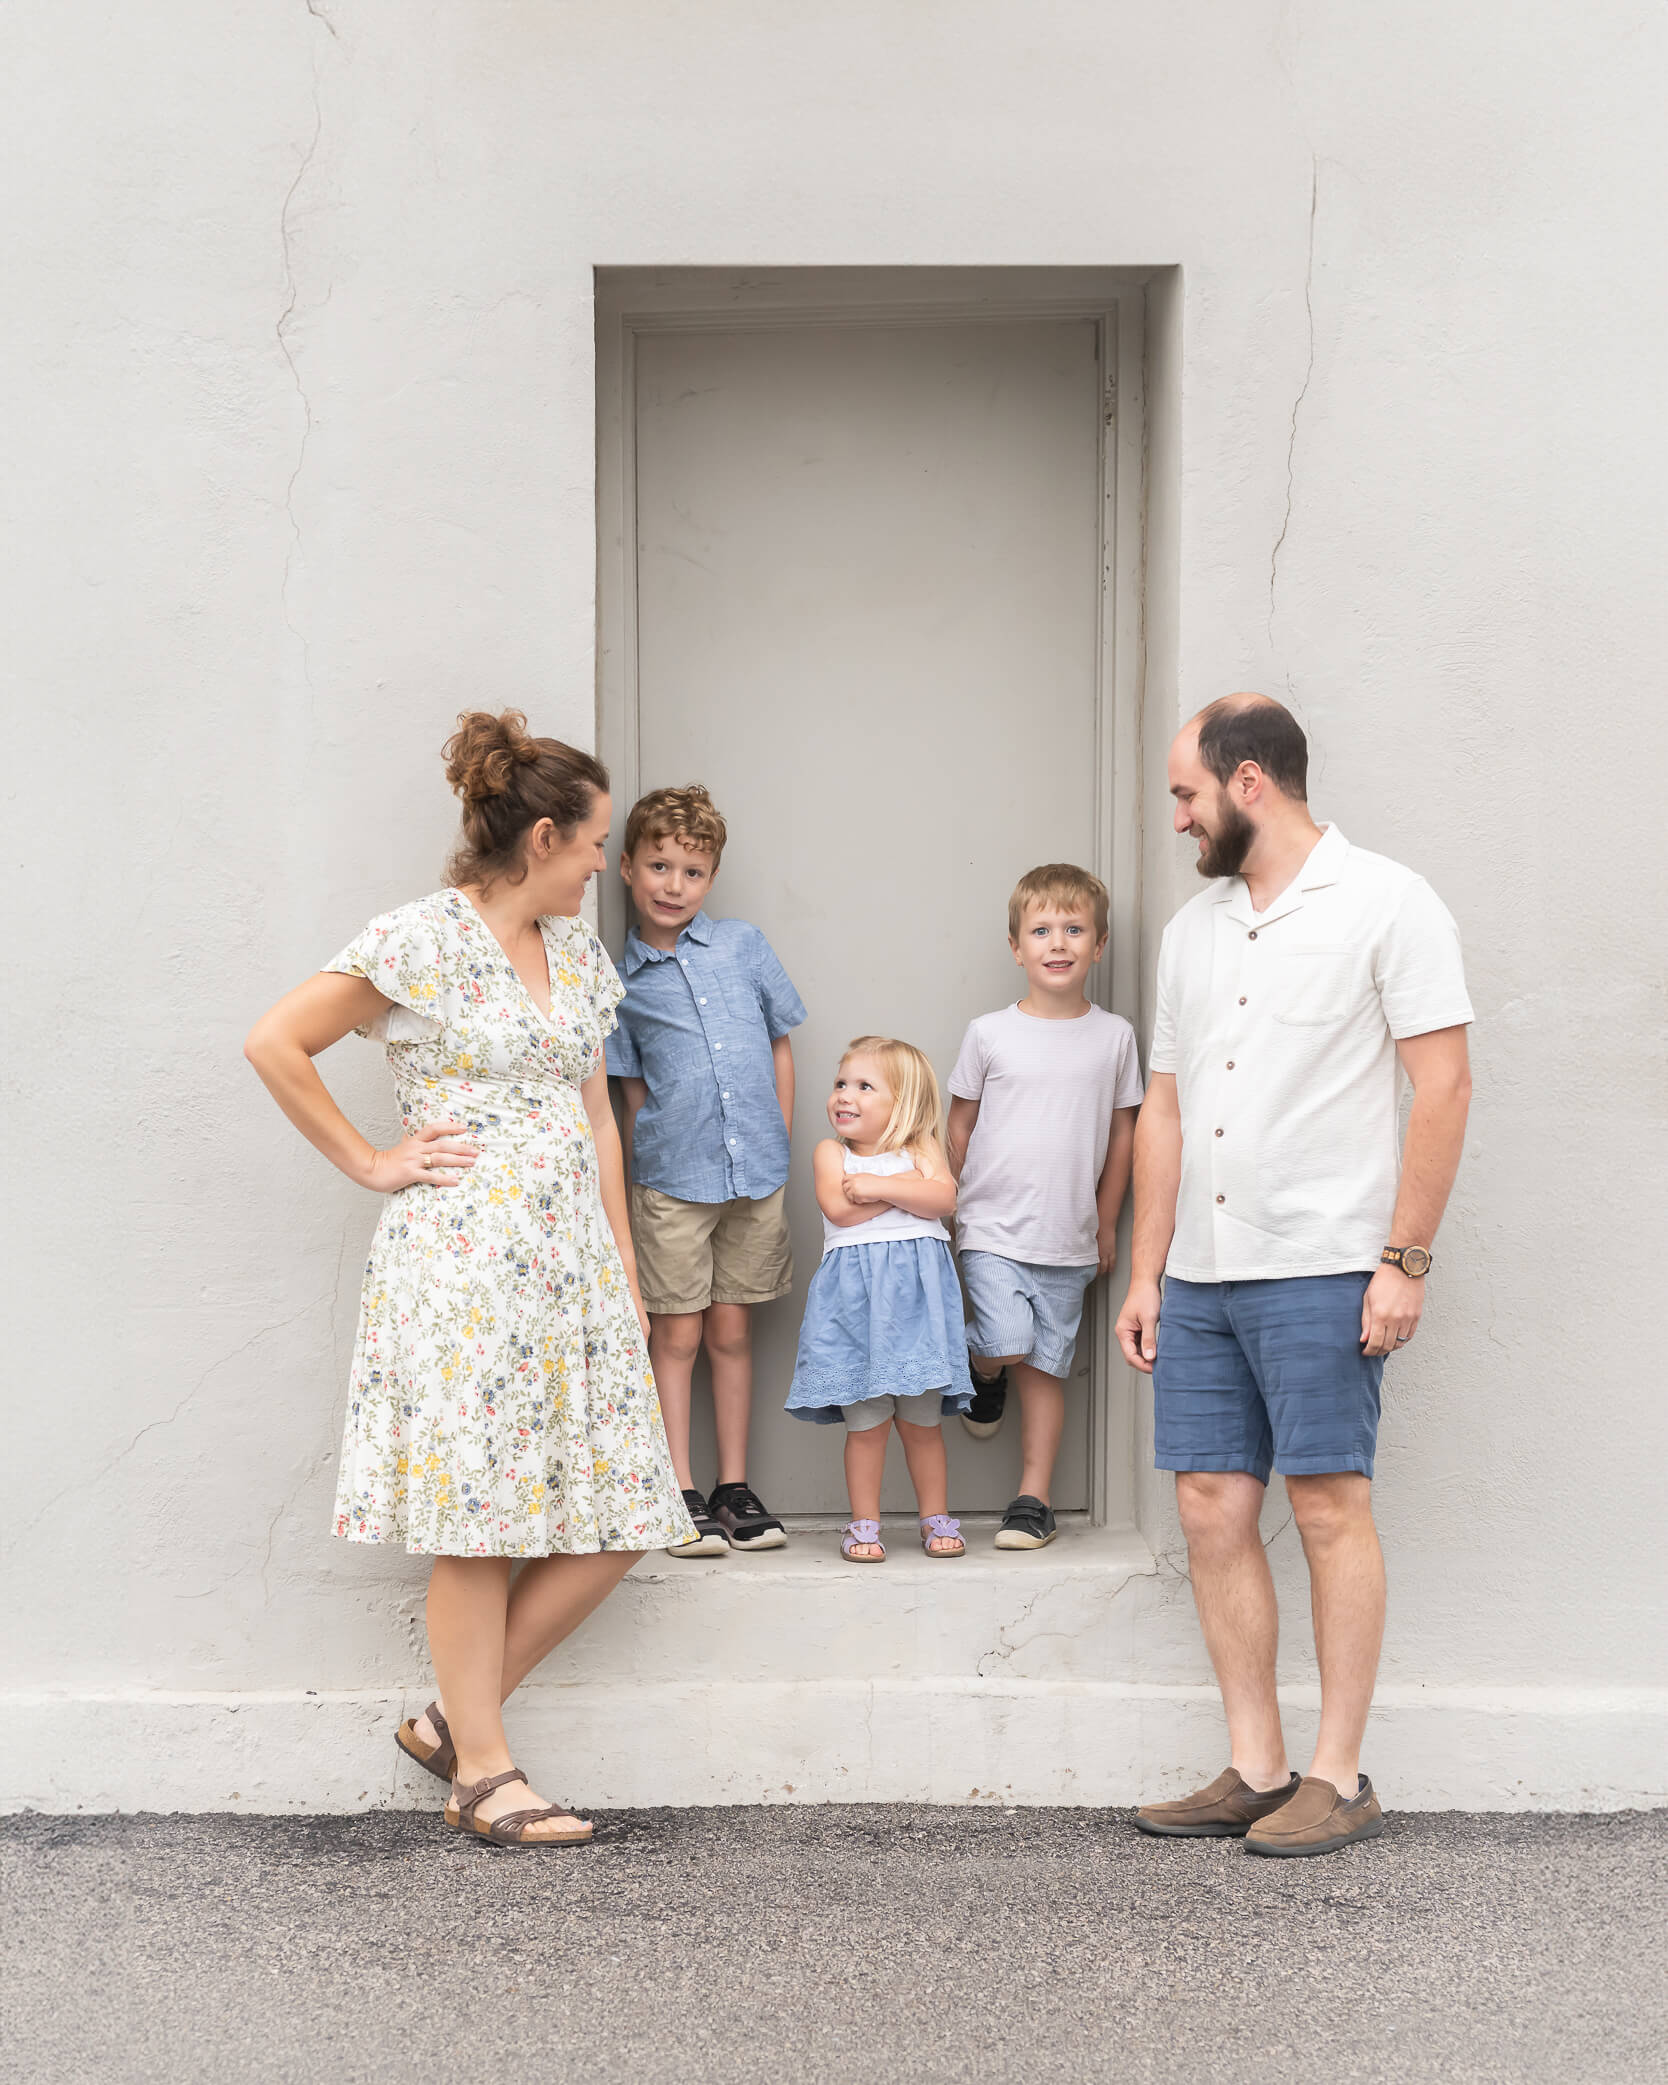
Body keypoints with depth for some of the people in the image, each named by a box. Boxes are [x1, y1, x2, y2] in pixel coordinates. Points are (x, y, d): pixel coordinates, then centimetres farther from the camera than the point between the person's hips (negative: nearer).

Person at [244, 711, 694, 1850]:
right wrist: (371, 1163, -4)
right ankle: (483, 1768, 8)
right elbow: (276, 1043, -6)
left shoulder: (577, 947, 15)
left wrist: (627, 1271, 16)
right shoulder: (422, 941, -7)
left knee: (617, 1515, 3)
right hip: (463, 1252, -7)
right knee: (477, 1508, -3)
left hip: (573, 1252, 7)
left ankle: (457, 1715, 15)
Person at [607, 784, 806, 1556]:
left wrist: (776, 1144, 6)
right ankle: (682, 1495, 10)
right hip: (673, 1180, -2)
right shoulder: (621, 983, 2)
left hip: (756, 1174, 2)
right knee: (677, 1334, 2)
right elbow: (631, 1091, 7)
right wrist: (643, 1168, -1)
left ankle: (735, 1489, 18)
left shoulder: (744, 945, 6)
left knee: (731, 1332, 10)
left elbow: (780, 1047, 11)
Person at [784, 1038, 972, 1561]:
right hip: (855, 1298, 0)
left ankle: (936, 1518, 18)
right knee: (865, 1421, 1)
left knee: (921, 1420, 6)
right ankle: (864, 1524, 12)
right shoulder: (830, 1153, 8)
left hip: (916, 1293, 0)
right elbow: (838, 1208, -10)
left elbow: (943, 1200, -8)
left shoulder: (923, 1149, 10)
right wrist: (908, 1186, -4)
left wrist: (878, 1186, -12)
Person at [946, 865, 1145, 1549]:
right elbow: (959, 1126, 8)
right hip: (991, 1229, -1)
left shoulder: (1114, 1036, 3)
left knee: (1045, 1366, 6)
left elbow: (1122, 1131, 10)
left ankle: (1034, 1500, 16)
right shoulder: (990, 1033, -1)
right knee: (1007, 1343, -18)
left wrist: (1106, 1224, 11)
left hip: (1068, 1238, 2)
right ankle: (982, 1373, 17)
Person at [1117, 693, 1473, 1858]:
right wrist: (1146, 1274, 13)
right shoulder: (1194, 930, 16)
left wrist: (1404, 1259, -13)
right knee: (1213, 1511, 5)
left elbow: (1444, 1086, -8)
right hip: (1200, 1277, 7)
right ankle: (1256, 1771, 14)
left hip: (1322, 1271, -7)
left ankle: (1340, 1780, 7)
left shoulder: (1384, 904, -3)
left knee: (1330, 1507, -3)